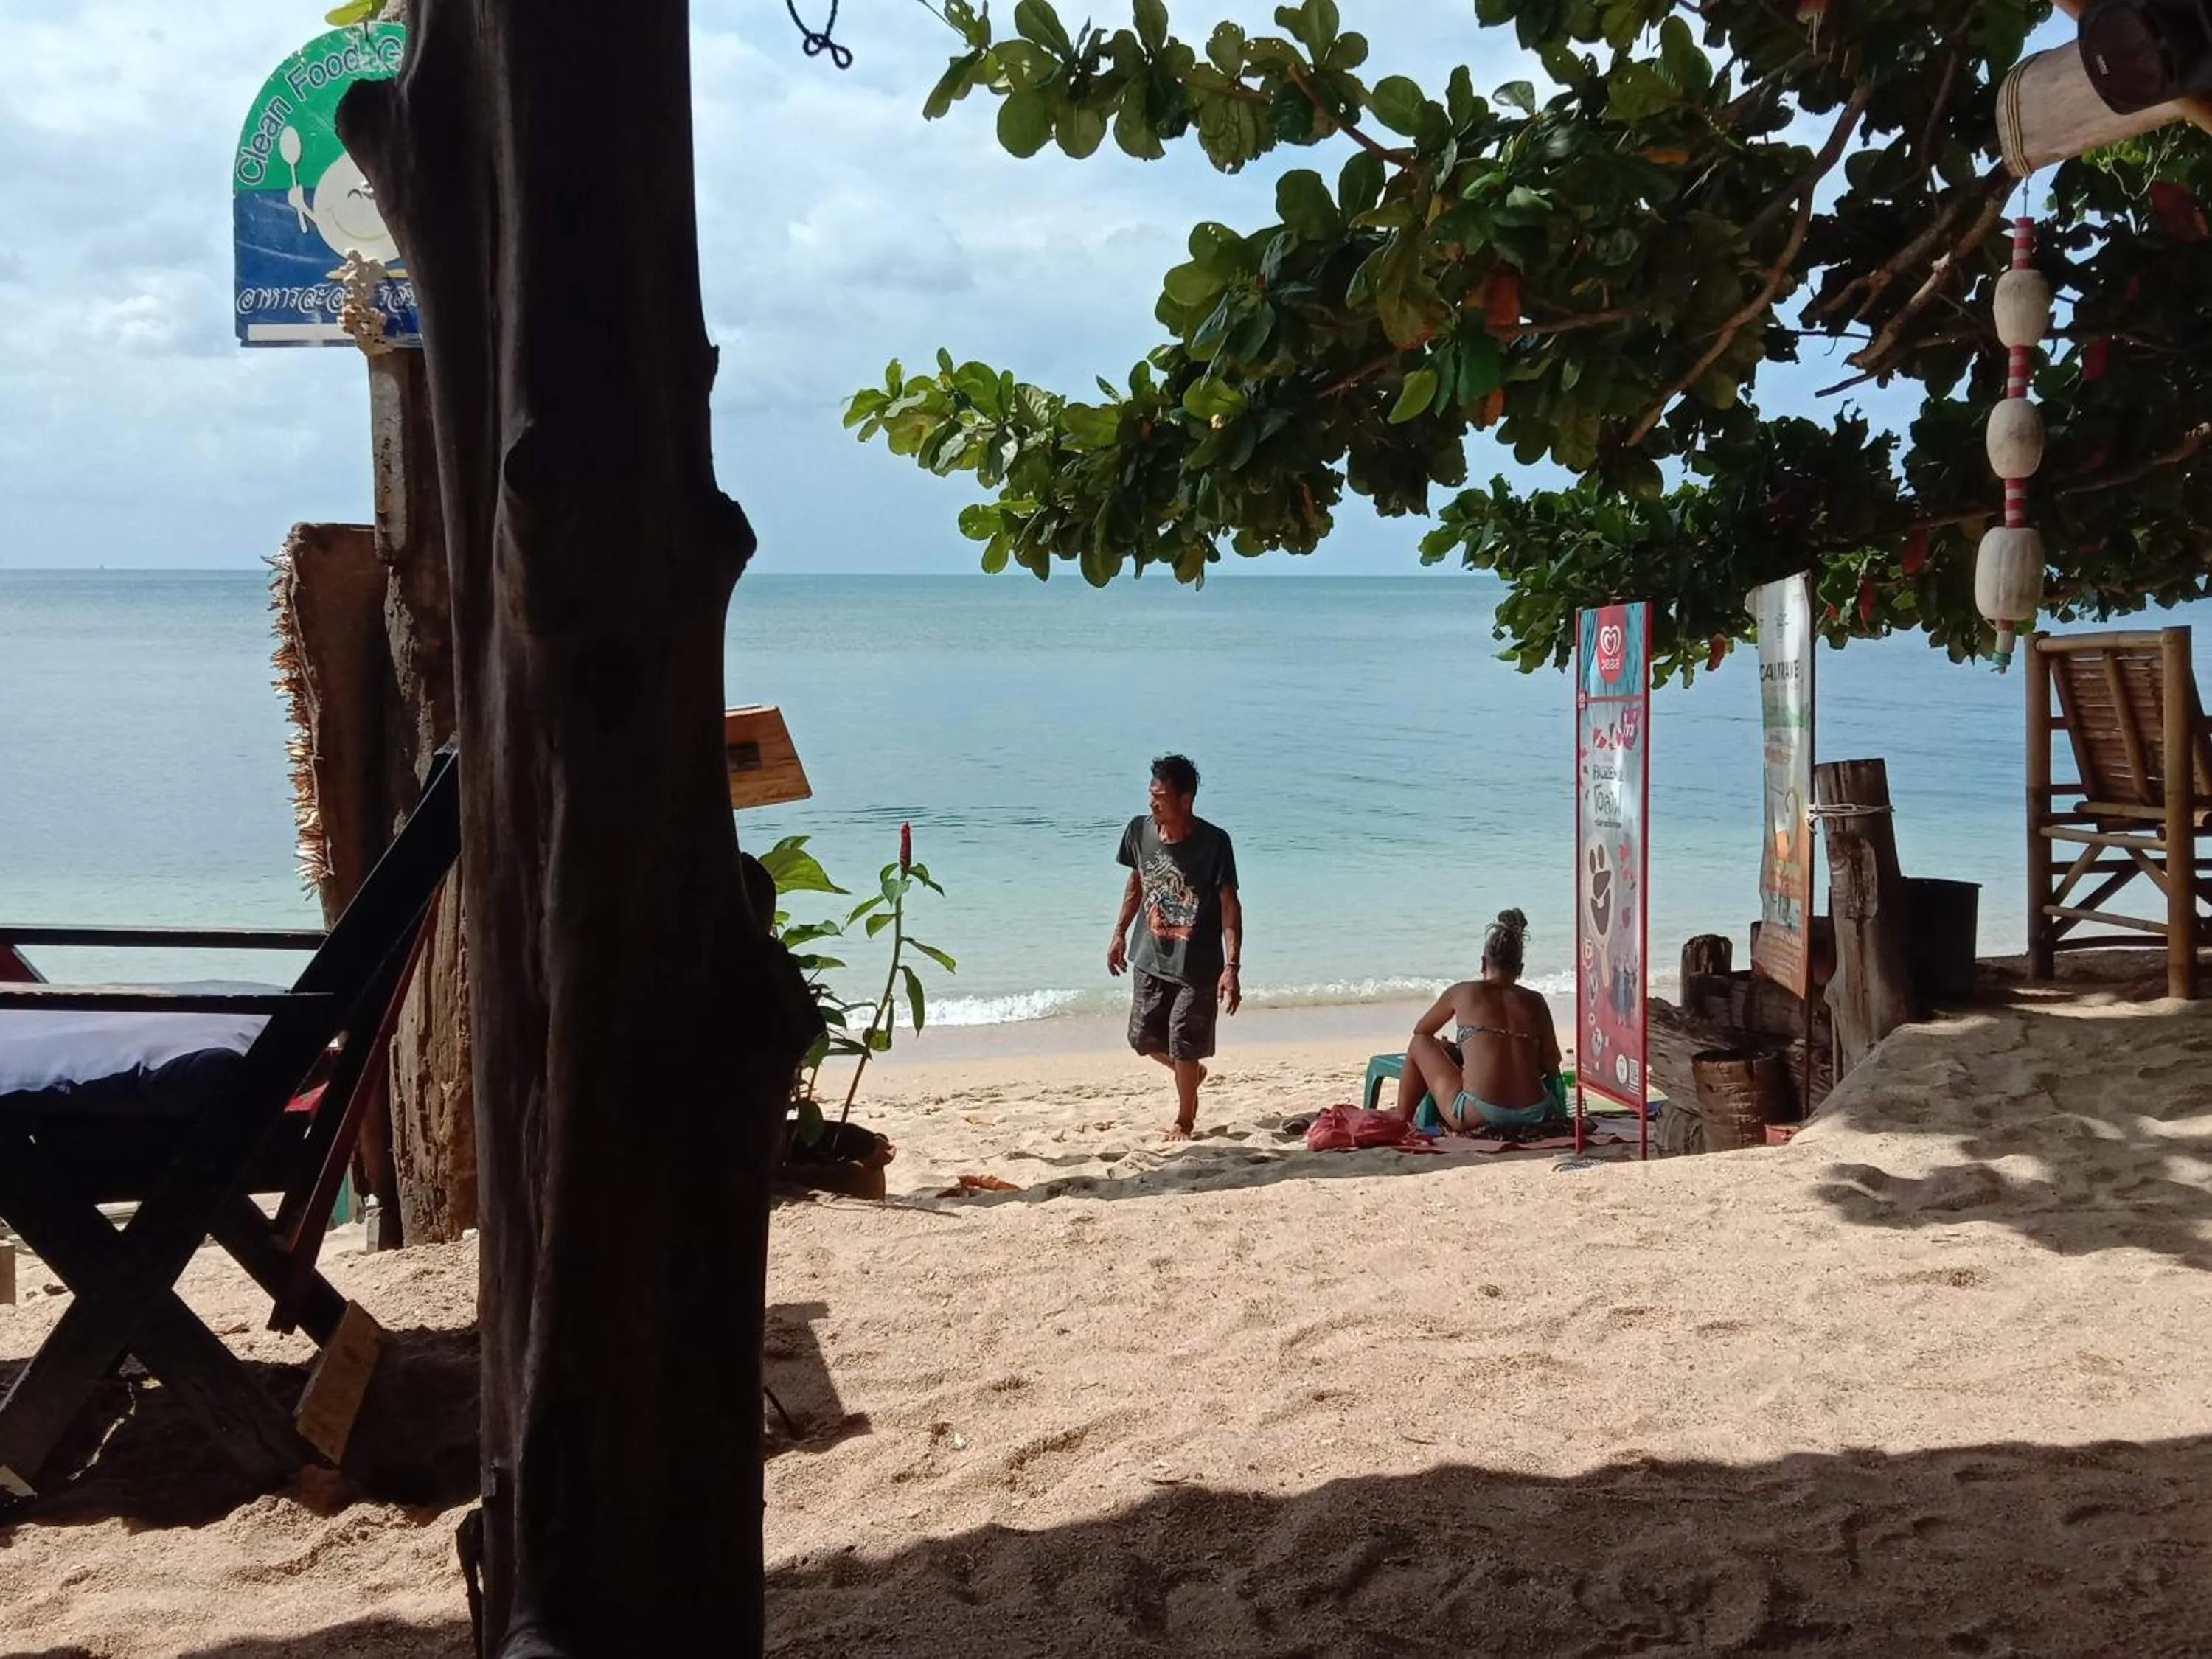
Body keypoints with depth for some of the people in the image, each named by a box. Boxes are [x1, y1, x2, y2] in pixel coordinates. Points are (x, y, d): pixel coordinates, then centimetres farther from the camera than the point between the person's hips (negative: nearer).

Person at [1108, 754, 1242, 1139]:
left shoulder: (1214, 843, -20)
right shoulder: (1140, 830, -6)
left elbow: (1230, 906, -18)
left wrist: (1231, 968, -24)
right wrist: (1120, 933, 14)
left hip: (1197, 965, -5)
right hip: (1150, 958, 5)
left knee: (1184, 1045, -1)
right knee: (1144, 1039, 9)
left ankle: (1185, 1118, 24)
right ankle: (1193, 1073, 39)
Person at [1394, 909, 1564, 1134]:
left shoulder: (1462, 993, 9)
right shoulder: (1535, 1001, 11)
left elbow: (1421, 1032, 25)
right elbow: (1551, 1065, 10)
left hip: (1477, 1116, -3)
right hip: (1533, 1115, 3)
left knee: (1420, 1044, 20)